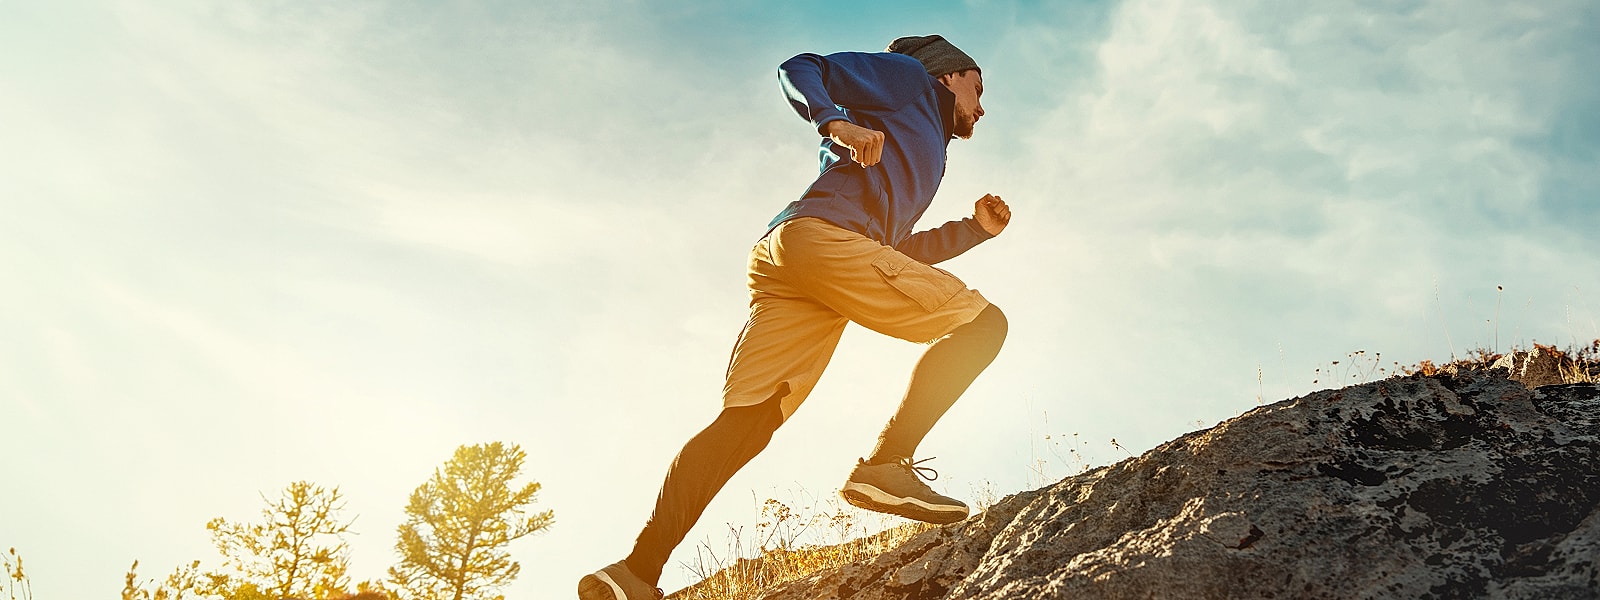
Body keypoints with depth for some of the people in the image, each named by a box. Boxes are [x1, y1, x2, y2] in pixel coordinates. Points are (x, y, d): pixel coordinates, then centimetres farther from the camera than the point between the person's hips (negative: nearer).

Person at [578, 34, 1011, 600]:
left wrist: (975, 228, 39)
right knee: (983, 323, -3)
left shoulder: (927, 154, 41)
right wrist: (837, 122, -11)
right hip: (822, 234, -8)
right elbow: (800, 68, 7)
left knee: (745, 420, -6)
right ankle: (886, 464, -19)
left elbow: (895, 250, 39)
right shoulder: (911, 77, 18)